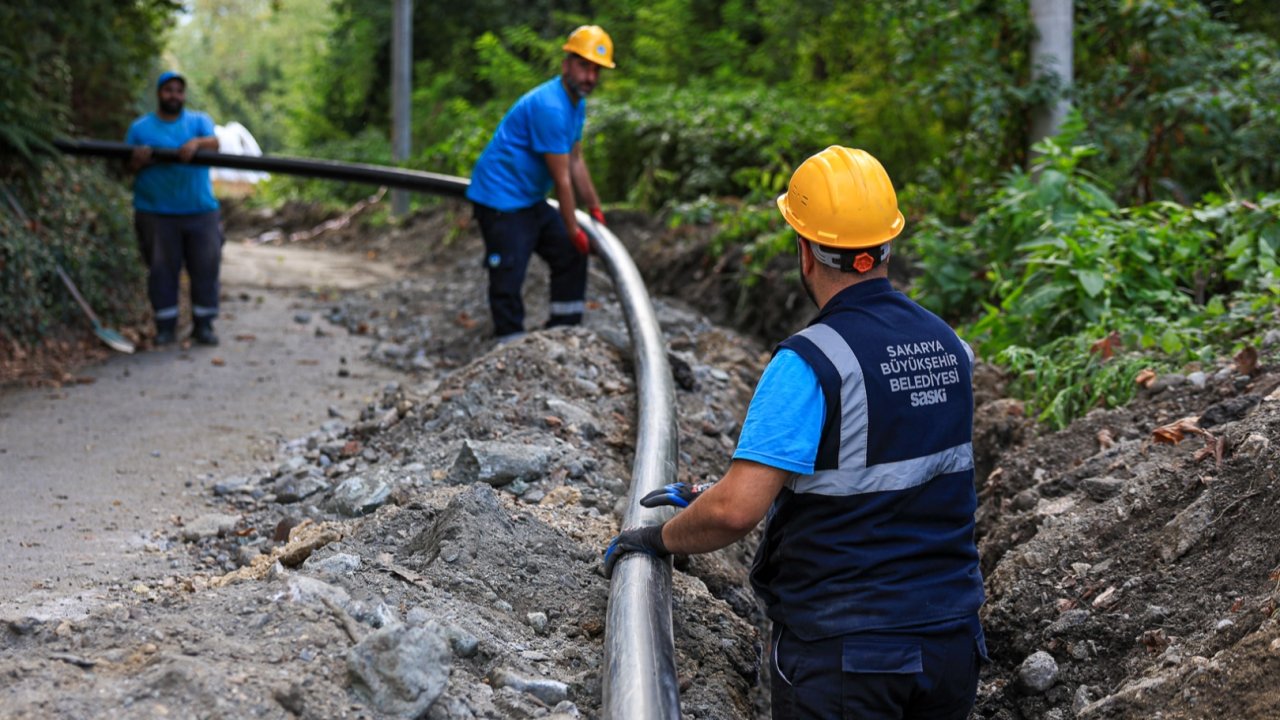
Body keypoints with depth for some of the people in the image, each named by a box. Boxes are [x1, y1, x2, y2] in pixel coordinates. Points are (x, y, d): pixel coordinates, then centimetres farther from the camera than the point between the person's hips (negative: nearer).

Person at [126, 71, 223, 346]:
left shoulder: (199, 121, 12)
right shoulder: (140, 127, 11)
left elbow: (214, 143, -9)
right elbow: (127, 167, 7)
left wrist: (197, 143, -32)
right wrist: (138, 161, -17)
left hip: (201, 211, 1)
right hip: (156, 213, -1)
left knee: (206, 267, 0)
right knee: (162, 271, 0)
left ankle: (203, 324, 9)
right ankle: (165, 326, 8)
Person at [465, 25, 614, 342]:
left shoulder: (577, 103, 6)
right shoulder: (550, 107, -25)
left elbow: (576, 163, 15)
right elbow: (562, 179, -21)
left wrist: (596, 211, 16)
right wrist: (574, 231, -13)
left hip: (531, 200, 11)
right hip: (501, 200, -11)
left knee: (571, 256, 15)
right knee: (508, 278, -10)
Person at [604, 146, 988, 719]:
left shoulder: (809, 363, -19)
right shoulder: (946, 344, 4)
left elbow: (735, 511, -24)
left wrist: (660, 538, -3)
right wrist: (705, 496, 16)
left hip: (843, 653, -7)